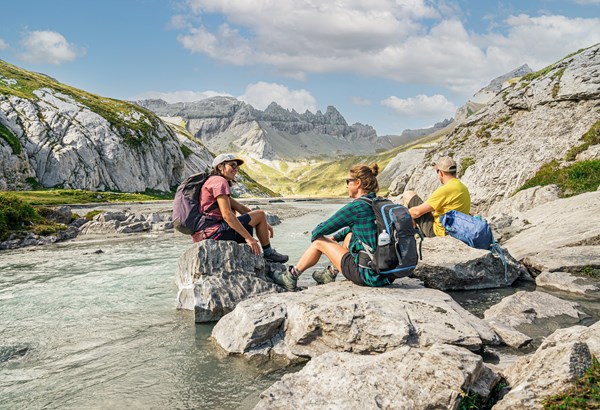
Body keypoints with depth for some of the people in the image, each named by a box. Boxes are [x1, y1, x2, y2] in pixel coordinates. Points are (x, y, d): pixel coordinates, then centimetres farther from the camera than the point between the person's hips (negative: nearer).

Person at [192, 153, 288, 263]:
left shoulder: (213, 181, 24)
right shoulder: (220, 181, -7)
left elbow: (240, 208, 23)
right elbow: (227, 215, -19)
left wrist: (264, 224, 20)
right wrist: (248, 237, -17)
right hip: (214, 233, -10)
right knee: (260, 214, -1)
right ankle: (268, 253, 14)